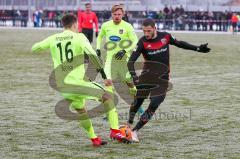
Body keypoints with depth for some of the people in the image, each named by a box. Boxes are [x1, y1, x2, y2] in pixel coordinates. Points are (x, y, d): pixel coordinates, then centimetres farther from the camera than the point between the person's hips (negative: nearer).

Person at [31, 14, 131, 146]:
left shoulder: (53, 39, 8)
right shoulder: (79, 37, -4)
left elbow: (34, 49, 18)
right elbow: (91, 54, -18)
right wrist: (104, 75, -15)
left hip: (62, 86, 5)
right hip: (78, 82, -5)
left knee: (80, 111, 25)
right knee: (107, 97, 7)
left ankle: (94, 139, 21)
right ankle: (115, 131, -5)